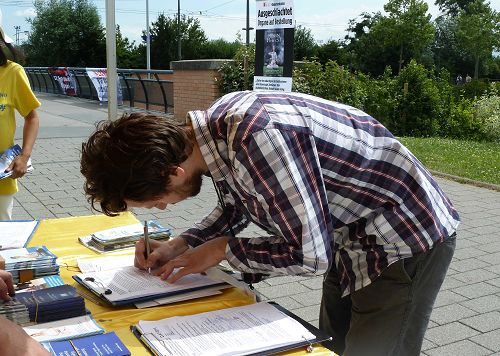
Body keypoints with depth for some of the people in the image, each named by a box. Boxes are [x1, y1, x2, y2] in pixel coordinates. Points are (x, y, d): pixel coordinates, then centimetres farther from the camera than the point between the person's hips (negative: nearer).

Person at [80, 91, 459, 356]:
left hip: (406, 239, -8)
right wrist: (179, 245, -1)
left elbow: (311, 255, -28)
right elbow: (235, 206, 12)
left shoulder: (257, 139, -36)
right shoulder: (217, 126, -7)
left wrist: (223, 249, -16)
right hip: (352, 240, 9)